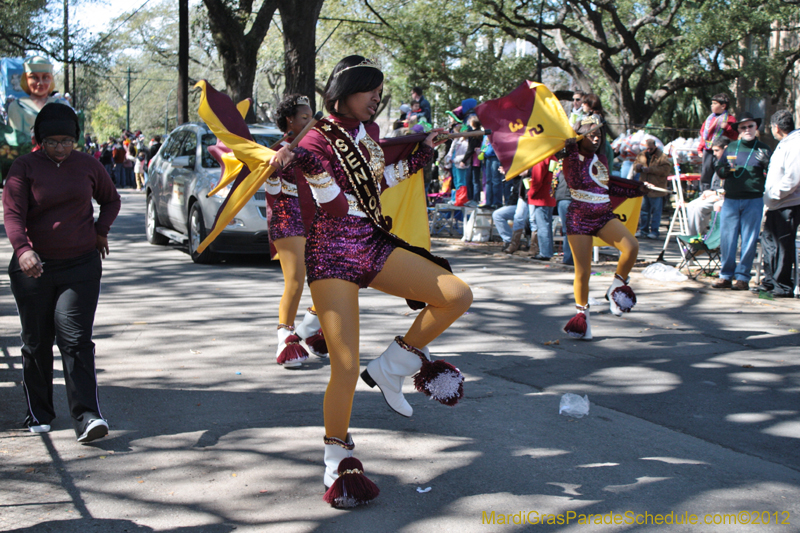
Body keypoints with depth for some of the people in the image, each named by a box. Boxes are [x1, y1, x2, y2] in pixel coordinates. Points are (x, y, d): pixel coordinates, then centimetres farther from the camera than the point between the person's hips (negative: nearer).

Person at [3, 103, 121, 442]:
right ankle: (38, 415, 24)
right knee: (36, 342, 9)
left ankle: (88, 418, -15)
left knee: (75, 340, -10)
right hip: (34, 267, 0)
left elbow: (111, 200, 23)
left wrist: (101, 230, 6)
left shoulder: (88, 166, 6)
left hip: (81, 265, 0)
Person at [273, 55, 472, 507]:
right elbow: (337, 206, -17)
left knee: (457, 295, -8)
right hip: (333, 256, -7)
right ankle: (338, 461, 10)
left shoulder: (369, 131, 14)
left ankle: (392, 367, 9)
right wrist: (303, 163, -31)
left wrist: (425, 150, 27)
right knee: (346, 368, -12)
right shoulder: (319, 139, -7)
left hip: (374, 245, 7)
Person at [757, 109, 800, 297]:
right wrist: (770, 197, 18)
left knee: (784, 245, -4)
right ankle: (770, 281, 23)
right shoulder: (784, 144, 19)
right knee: (768, 241, 14)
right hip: (776, 204, 10)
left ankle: (783, 286, 3)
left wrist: (774, 194, -15)